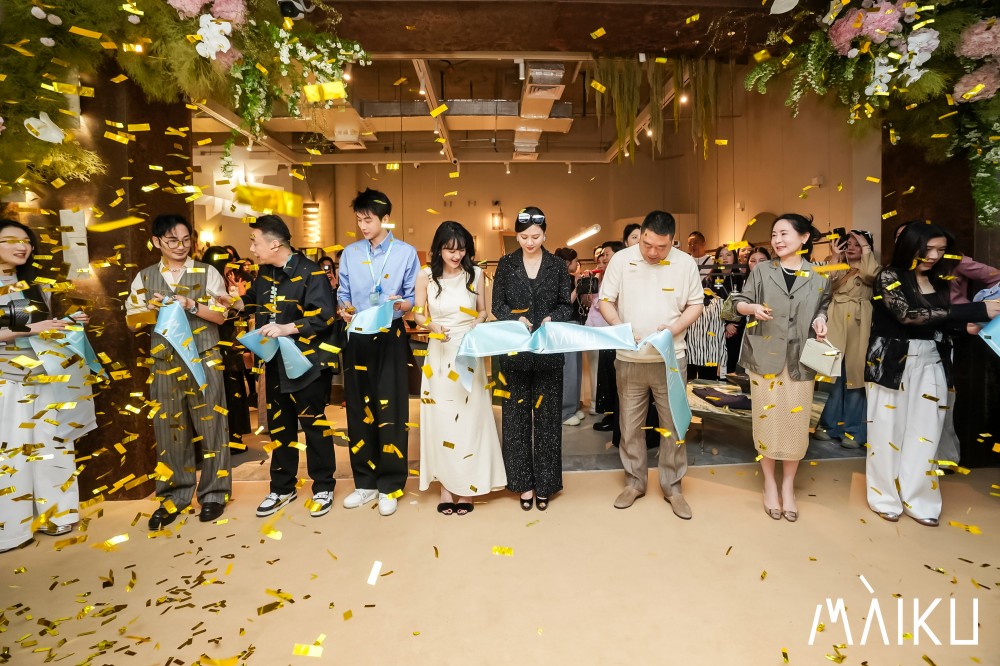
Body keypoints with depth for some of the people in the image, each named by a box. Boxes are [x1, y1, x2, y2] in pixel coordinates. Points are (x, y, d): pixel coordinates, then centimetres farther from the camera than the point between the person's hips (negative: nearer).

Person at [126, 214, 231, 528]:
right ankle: (174, 495, 21)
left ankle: (214, 493, 14)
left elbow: (220, 315, -2)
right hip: (164, 363, 3)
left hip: (204, 360, -2)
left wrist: (191, 305, -16)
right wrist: (152, 309, -10)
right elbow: (132, 320, 9)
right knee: (169, 429, 8)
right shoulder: (144, 277, 10)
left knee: (210, 427, 2)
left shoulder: (207, 273, 3)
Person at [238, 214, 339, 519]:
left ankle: (323, 487, 19)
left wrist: (286, 328, -26)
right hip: (275, 363, 7)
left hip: (306, 362, -7)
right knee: (279, 426, 15)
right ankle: (282, 487, 30)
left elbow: (323, 317, -21)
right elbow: (254, 302, 26)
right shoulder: (264, 273, 9)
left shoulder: (310, 272, -14)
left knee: (313, 424, 3)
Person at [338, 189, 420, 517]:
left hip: (390, 338, -3)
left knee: (390, 410, -2)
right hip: (357, 338, 4)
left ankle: (390, 486, 12)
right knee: (359, 409, 8)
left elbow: (414, 297, -1)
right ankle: (365, 482, 22)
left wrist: (400, 304, -21)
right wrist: (346, 309, -10)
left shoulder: (406, 252, 2)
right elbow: (343, 294, 11)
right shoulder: (350, 253, 11)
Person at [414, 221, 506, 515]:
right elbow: (418, 314, 4)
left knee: (469, 418, 4)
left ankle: (466, 486, 18)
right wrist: (433, 327, -16)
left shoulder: (475, 274, -1)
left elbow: (483, 311, 7)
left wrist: (477, 324, -13)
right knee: (441, 418, 3)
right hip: (440, 354, 0)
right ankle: (446, 485, 17)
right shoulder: (425, 276, -2)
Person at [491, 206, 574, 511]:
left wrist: (552, 318, -15)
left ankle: (544, 482, 18)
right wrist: (517, 319, -16)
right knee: (517, 413, 4)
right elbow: (497, 305, 3)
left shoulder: (557, 265, 5)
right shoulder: (506, 264, 5)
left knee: (546, 414, 5)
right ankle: (523, 481, 17)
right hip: (514, 349, 0)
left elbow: (567, 305, 6)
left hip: (548, 349, 0)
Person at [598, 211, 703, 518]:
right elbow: (606, 300, 2)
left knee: (673, 425, 7)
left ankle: (672, 487, 25)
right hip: (629, 358, 0)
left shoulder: (685, 263, -1)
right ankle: (634, 482, 28)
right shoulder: (621, 259, -2)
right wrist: (618, 326, -16)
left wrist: (675, 327, -14)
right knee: (630, 425, 10)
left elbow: (696, 304, 4)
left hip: (670, 358, 0)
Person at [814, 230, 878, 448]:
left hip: (859, 328, -2)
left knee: (855, 375, -1)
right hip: (836, 325, 2)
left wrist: (866, 248, -7)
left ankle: (853, 429, 7)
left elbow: (871, 274, -17)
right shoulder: (838, 268, 16)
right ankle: (829, 424, 14)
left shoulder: (868, 270, 8)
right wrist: (834, 257, -3)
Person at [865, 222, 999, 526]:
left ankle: (917, 498, 20)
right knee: (889, 430, 3)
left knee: (925, 433, 7)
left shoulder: (939, 281, 11)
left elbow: (941, 322, 16)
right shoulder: (889, 277, -8)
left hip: (931, 363, 5)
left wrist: (967, 325, -6)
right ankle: (886, 497, 17)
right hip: (893, 362, -5)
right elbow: (908, 315, -22)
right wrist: (975, 310, -23)